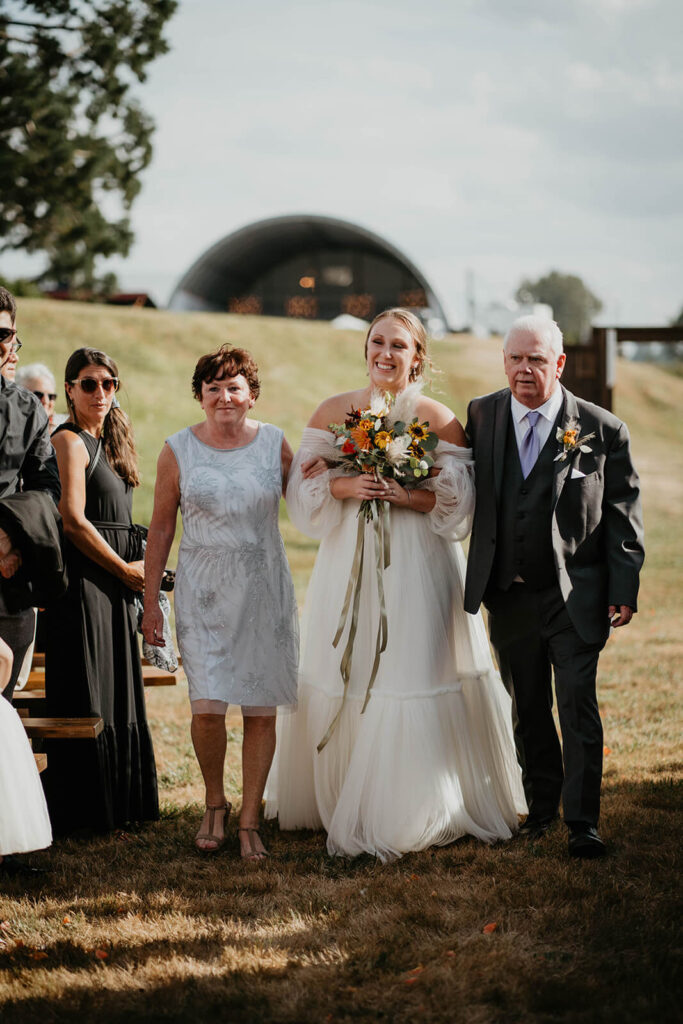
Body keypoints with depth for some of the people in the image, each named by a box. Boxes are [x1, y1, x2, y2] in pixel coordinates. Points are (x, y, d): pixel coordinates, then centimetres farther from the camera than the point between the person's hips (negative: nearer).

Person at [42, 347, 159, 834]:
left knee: (117, 696, 11)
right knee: (85, 699, -6)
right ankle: (80, 809, 0)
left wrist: (132, 569, 7)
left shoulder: (106, 442, 17)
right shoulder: (70, 441, -10)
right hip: (84, 580, -9)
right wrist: (125, 569, -10)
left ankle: (117, 805, 17)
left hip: (114, 582, 9)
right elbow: (73, 520, -17)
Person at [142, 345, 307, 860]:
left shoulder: (274, 443, 2)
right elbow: (161, 528, 5)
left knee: (261, 708, 3)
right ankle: (215, 804, 16)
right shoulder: (178, 450, 0)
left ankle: (250, 820, 15)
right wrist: (150, 600, 4)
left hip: (265, 590, 1)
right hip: (204, 592, -1)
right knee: (208, 706, -10)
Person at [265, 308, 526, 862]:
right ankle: (340, 801, 17)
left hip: (418, 566, -2)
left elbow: (459, 499, -4)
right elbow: (305, 485, 6)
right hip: (349, 563, 3)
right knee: (344, 680, 4)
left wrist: (409, 496, -18)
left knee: (414, 677, -5)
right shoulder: (333, 412, 7)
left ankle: (412, 812, 6)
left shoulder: (439, 419, -1)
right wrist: (345, 488, -12)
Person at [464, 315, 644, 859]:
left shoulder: (602, 430, -4)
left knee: (578, 705, -7)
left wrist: (624, 589, -6)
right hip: (508, 594, 3)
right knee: (528, 707, 13)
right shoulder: (480, 416, 4)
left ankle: (583, 822, 1)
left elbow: (624, 515, -1)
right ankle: (541, 807, 29)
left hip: (576, 595, -3)